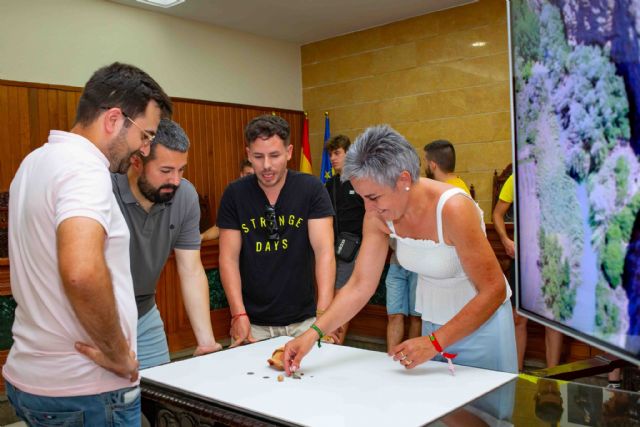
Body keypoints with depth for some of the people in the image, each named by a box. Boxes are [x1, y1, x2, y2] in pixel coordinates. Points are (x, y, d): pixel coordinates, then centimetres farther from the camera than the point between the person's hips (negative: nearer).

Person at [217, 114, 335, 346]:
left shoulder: (311, 189, -8)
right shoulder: (234, 194, -3)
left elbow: (324, 251, -15)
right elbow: (229, 258, -4)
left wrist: (324, 315, -25)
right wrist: (239, 314, -14)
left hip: (303, 319, -1)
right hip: (252, 322, 1)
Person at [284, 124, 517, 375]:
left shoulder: (452, 209, -30)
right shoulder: (378, 215, -13)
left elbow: (494, 290, -25)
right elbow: (360, 286, -11)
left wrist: (435, 343, -29)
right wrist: (313, 333, -22)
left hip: (481, 322, -5)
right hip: (432, 323, 5)